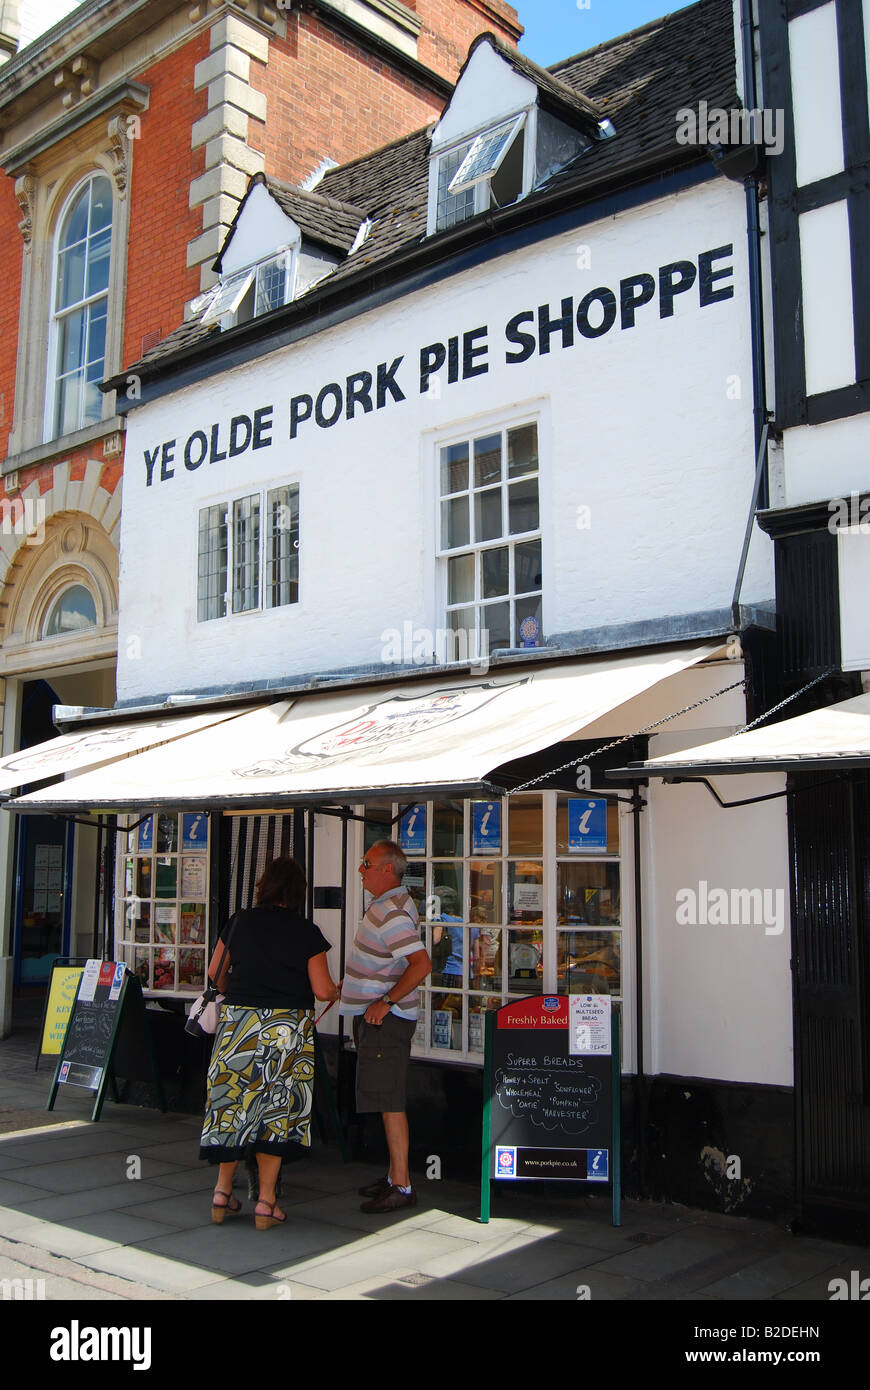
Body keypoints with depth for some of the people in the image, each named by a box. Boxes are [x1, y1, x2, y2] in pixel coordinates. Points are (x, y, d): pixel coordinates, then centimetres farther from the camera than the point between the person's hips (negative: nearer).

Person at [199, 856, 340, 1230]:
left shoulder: (239, 922, 1)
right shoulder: (307, 933, -6)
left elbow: (215, 973, 9)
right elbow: (322, 990, -7)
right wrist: (338, 991, 16)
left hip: (238, 1022, 2)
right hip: (288, 1028, -2)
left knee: (233, 1103, 14)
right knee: (276, 1109, 6)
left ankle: (222, 1192, 18)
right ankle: (266, 1203, 9)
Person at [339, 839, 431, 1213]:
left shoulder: (393, 914, -21)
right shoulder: (387, 904, 13)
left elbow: (421, 964, -30)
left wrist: (386, 1001, -27)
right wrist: (354, 982, 26)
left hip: (385, 1018, -11)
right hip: (375, 1015, 11)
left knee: (390, 1102, -7)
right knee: (387, 1100, 15)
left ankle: (402, 1187, -2)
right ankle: (394, 1176, 24)